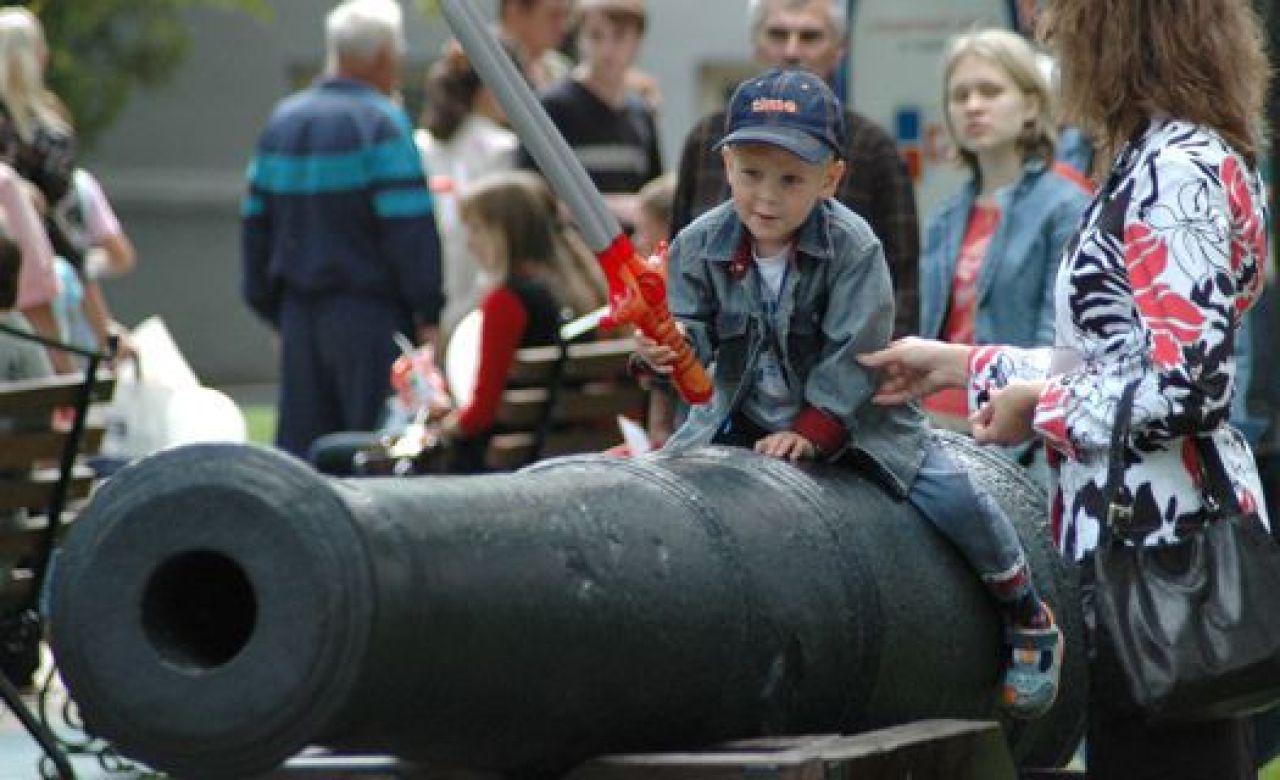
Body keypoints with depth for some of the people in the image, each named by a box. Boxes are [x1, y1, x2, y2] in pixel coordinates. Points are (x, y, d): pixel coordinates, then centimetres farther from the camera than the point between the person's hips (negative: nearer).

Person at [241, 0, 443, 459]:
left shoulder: (283, 121, 12)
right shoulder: (381, 123, -10)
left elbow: (256, 223, 15)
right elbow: (410, 227, -15)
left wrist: (272, 309, 21)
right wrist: (429, 314, -10)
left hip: (298, 313, 6)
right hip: (370, 315, -6)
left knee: (300, 447, 7)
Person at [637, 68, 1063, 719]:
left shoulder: (852, 246, -19)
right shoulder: (699, 247, -13)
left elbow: (854, 355, -19)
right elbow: (695, 337, -16)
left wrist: (809, 434, -23)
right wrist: (669, 347, -40)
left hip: (849, 416, -3)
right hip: (742, 416, 3)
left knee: (951, 497, -11)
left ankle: (1026, 617, 12)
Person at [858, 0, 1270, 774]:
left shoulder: (1177, 172, -15)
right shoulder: (1190, 158, 15)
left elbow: (1185, 385, -22)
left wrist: (1040, 409, -8)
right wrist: (960, 365, 26)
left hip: (1158, 536, -10)